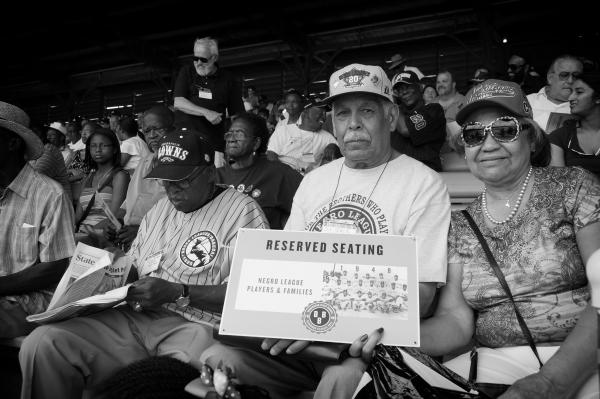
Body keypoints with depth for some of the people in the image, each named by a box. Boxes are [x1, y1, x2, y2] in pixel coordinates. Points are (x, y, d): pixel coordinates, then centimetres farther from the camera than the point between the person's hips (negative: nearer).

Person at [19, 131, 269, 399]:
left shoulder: (242, 211, -3)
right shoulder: (159, 209, 23)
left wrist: (177, 292, -17)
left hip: (194, 326, -6)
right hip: (133, 317, 7)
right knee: (42, 342, -13)